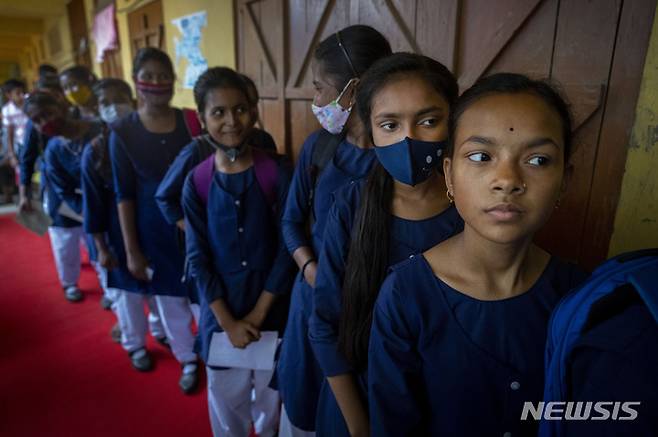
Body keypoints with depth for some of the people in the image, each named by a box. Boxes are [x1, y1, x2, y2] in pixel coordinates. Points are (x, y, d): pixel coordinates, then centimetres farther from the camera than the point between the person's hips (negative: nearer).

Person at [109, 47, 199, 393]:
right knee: (171, 301, 15)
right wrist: (132, 249, -3)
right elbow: (124, 194, -3)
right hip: (156, 231, 1)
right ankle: (188, 360, 40)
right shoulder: (122, 132, -5)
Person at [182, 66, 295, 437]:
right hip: (220, 306, 1)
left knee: (271, 387, 19)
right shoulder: (196, 182, -7)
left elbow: (287, 248, -10)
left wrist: (257, 314, -9)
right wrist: (228, 321, -9)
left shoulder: (277, 172, -11)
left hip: (271, 303, 0)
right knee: (226, 392, 18)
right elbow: (198, 258, -5)